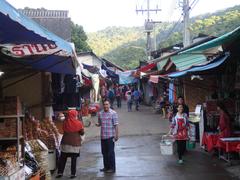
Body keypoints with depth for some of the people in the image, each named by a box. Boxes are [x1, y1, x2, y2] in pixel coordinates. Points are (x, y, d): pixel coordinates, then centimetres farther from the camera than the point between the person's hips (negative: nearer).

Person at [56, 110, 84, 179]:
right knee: (74, 159, 4)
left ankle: (60, 173, 13)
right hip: (75, 143, -2)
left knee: (62, 158, 11)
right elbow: (82, 132, 0)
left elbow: (63, 130, 11)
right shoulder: (78, 123, -7)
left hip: (65, 142, 2)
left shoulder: (65, 122, -1)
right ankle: (73, 174, 6)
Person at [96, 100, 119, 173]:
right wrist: (97, 124, -5)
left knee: (110, 152, -2)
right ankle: (106, 167, 24)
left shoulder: (113, 113, -6)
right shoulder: (100, 113, 9)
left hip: (110, 136, -5)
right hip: (103, 136, 5)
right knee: (104, 152, 11)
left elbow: (116, 125, -7)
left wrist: (116, 135, -11)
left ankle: (112, 168, 7)